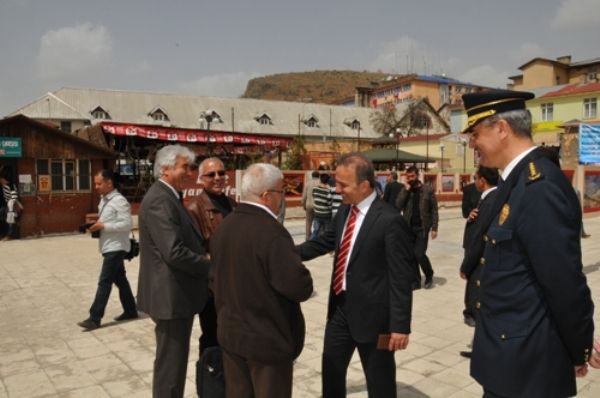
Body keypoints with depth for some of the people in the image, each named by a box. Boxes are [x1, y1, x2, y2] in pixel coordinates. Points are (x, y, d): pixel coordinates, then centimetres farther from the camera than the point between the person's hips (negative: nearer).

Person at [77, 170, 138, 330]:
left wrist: (104, 226, -22)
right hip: (108, 247, 9)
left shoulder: (119, 201, -16)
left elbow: (127, 224, -21)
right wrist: (97, 226, 2)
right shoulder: (103, 200, 13)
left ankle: (94, 318, -2)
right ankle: (130, 311, 25)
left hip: (116, 248, -9)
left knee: (104, 282, -7)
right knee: (120, 280, 15)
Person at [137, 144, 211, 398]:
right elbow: (174, 252, -26)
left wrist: (204, 257, 2)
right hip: (172, 295, -10)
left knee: (173, 360, 21)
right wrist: (208, 263, -12)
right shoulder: (160, 200, -19)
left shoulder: (168, 197, 14)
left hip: (176, 293, 10)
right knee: (170, 362, 4)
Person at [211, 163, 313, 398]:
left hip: (230, 332, 8)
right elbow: (300, 287, -26)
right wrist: (303, 285, -5)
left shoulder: (224, 226, 3)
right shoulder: (271, 232, -23)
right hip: (267, 338, -7)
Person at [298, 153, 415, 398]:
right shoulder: (344, 211, 3)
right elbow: (324, 242, 18)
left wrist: (400, 325, -17)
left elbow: (401, 277, -18)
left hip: (371, 313, -7)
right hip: (340, 308, 7)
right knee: (331, 368, 23)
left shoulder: (389, 220, -20)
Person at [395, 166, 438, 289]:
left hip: (422, 227, -3)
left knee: (419, 254, -9)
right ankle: (416, 280, 17)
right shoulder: (405, 190, 4)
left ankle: (429, 275, 18)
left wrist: (434, 228, -8)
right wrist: (406, 190, -13)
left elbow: (434, 210, -2)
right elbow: (398, 206, -8)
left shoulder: (428, 190, -2)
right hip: (408, 227, 3)